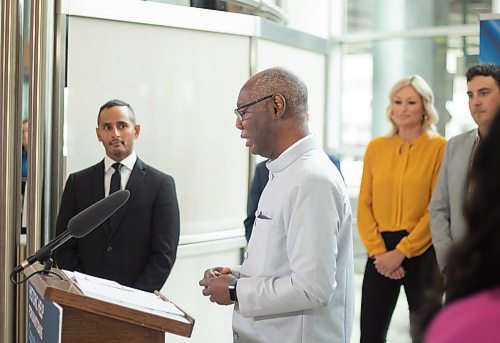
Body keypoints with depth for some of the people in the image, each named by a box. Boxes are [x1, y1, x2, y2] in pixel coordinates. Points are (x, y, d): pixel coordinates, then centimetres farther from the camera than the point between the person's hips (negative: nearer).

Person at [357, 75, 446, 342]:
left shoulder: (439, 147, -3)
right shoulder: (376, 147, 8)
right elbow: (364, 205, 6)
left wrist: (401, 252, -11)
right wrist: (378, 251, -6)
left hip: (421, 252, -3)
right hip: (381, 253, 3)